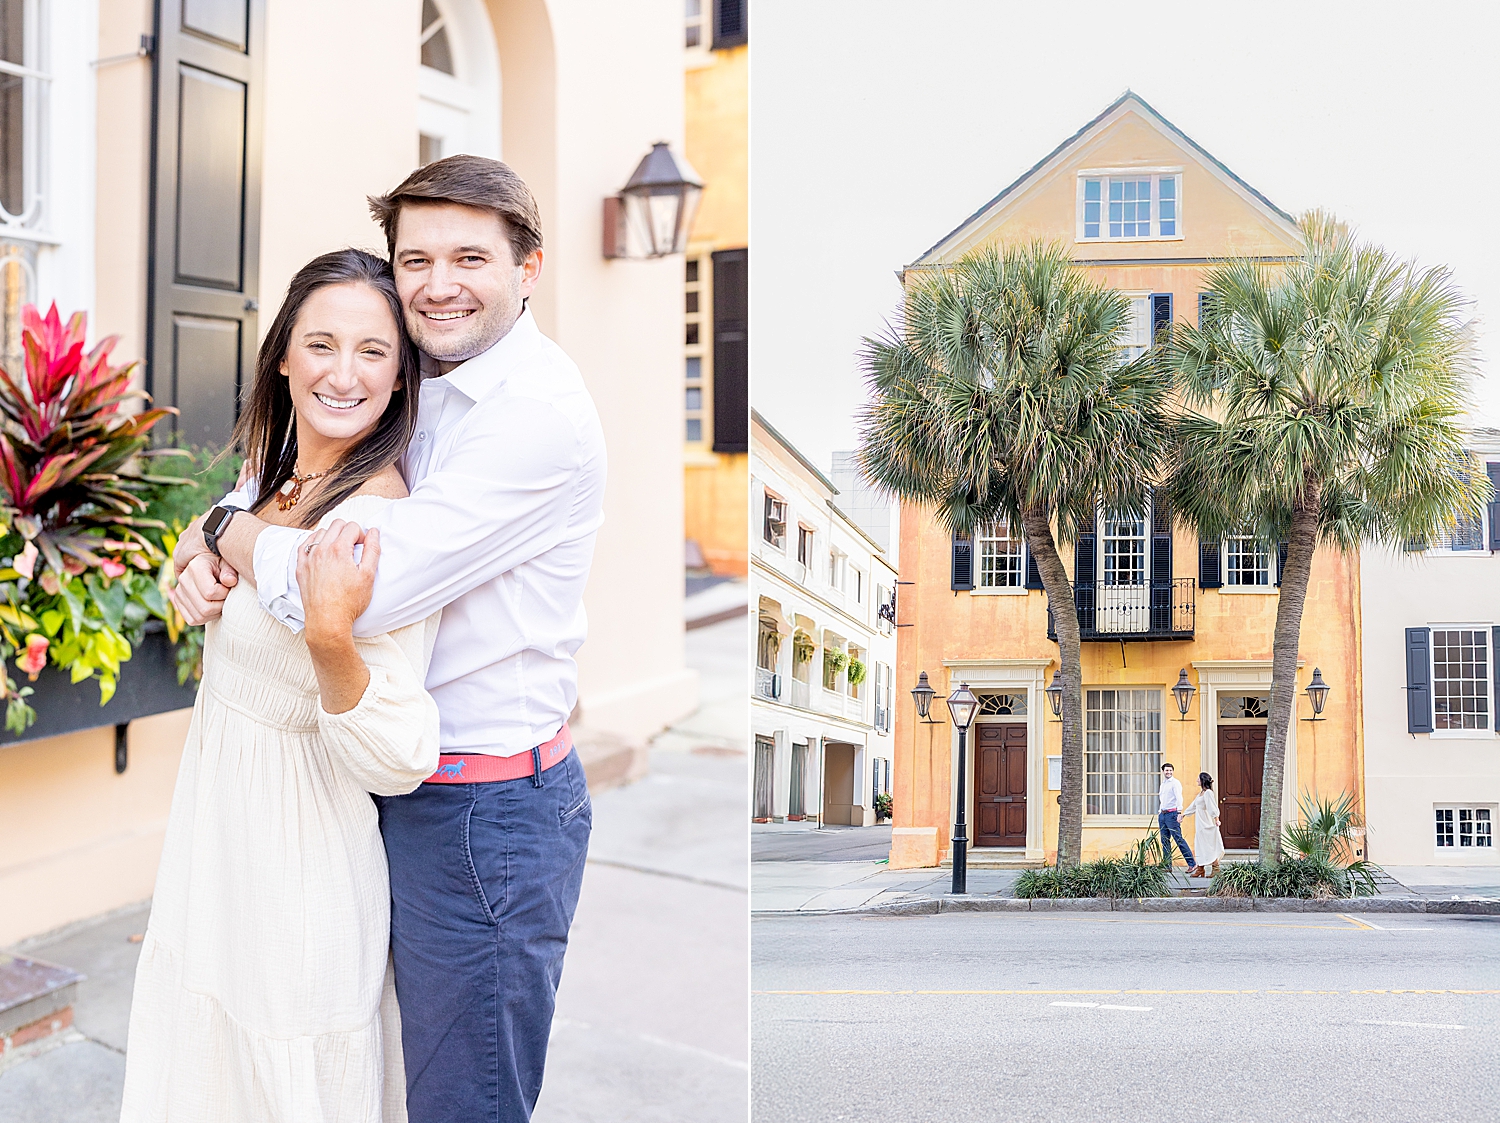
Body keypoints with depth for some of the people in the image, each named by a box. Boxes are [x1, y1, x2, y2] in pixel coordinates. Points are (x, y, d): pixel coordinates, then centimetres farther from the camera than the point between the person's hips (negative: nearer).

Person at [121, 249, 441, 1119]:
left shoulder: (387, 527, -26)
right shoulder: (273, 476, 1)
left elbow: (397, 760, -27)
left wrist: (333, 639, -41)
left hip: (298, 854, -8)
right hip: (217, 818, 8)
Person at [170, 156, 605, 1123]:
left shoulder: (537, 411, -21)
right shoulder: (421, 390, 9)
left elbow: (358, 591, -27)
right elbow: (278, 481, 18)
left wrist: (223, 531, -9)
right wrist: (209, 558, -5)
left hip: (486, 814, -9)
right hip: (405, 784, 9)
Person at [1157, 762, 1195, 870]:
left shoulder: (1175, 783, -4)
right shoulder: (1163, 784, 20)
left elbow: (1179, 798, -14)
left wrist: (1179, 812, -23)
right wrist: (1159, 813, 21)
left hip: (1172, 814, -8)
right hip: (1163, 814, 8)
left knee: (1179, 839, -12)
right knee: (1165, 841, 6)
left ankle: (1192, 863, -10)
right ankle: (1167, 866, 8)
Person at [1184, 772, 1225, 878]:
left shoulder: (1208, 793, -11)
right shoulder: (1201, 793, 17)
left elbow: (1212, 807, -19)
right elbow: (1193, 806, 27)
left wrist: (1216, 819, -27)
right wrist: (1183, 814, 34)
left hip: (1206, 824, -9)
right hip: (1200, 824, 9)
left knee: (1209, 847, -7)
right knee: (1201, 846, 9)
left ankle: (1216, 870, -4)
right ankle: (1200, 869, 10)